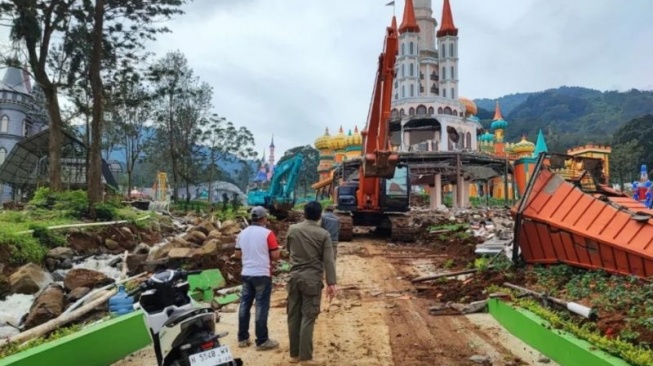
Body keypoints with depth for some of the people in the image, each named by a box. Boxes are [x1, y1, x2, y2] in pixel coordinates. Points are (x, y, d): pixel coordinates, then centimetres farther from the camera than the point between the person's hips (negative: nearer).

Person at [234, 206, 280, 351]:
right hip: (262, 274, -6)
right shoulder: (267, 233, -11)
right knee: (262, 307, 0)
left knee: (245, 305, 12)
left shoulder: (242, 233, 6)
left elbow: (238, 254, 14)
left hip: (246, 274, 6)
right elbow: (275, 255, -12)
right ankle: (262, 341, 5)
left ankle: (242, 338, 20)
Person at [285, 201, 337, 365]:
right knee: (308, 317, -1)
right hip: (312, 279, -3)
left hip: (295, 277, 3)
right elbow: (328, 260, -10)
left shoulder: (292, 229, 2)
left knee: (293, 316, 10)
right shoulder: (323, 234, -6)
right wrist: (331, 283, -10)